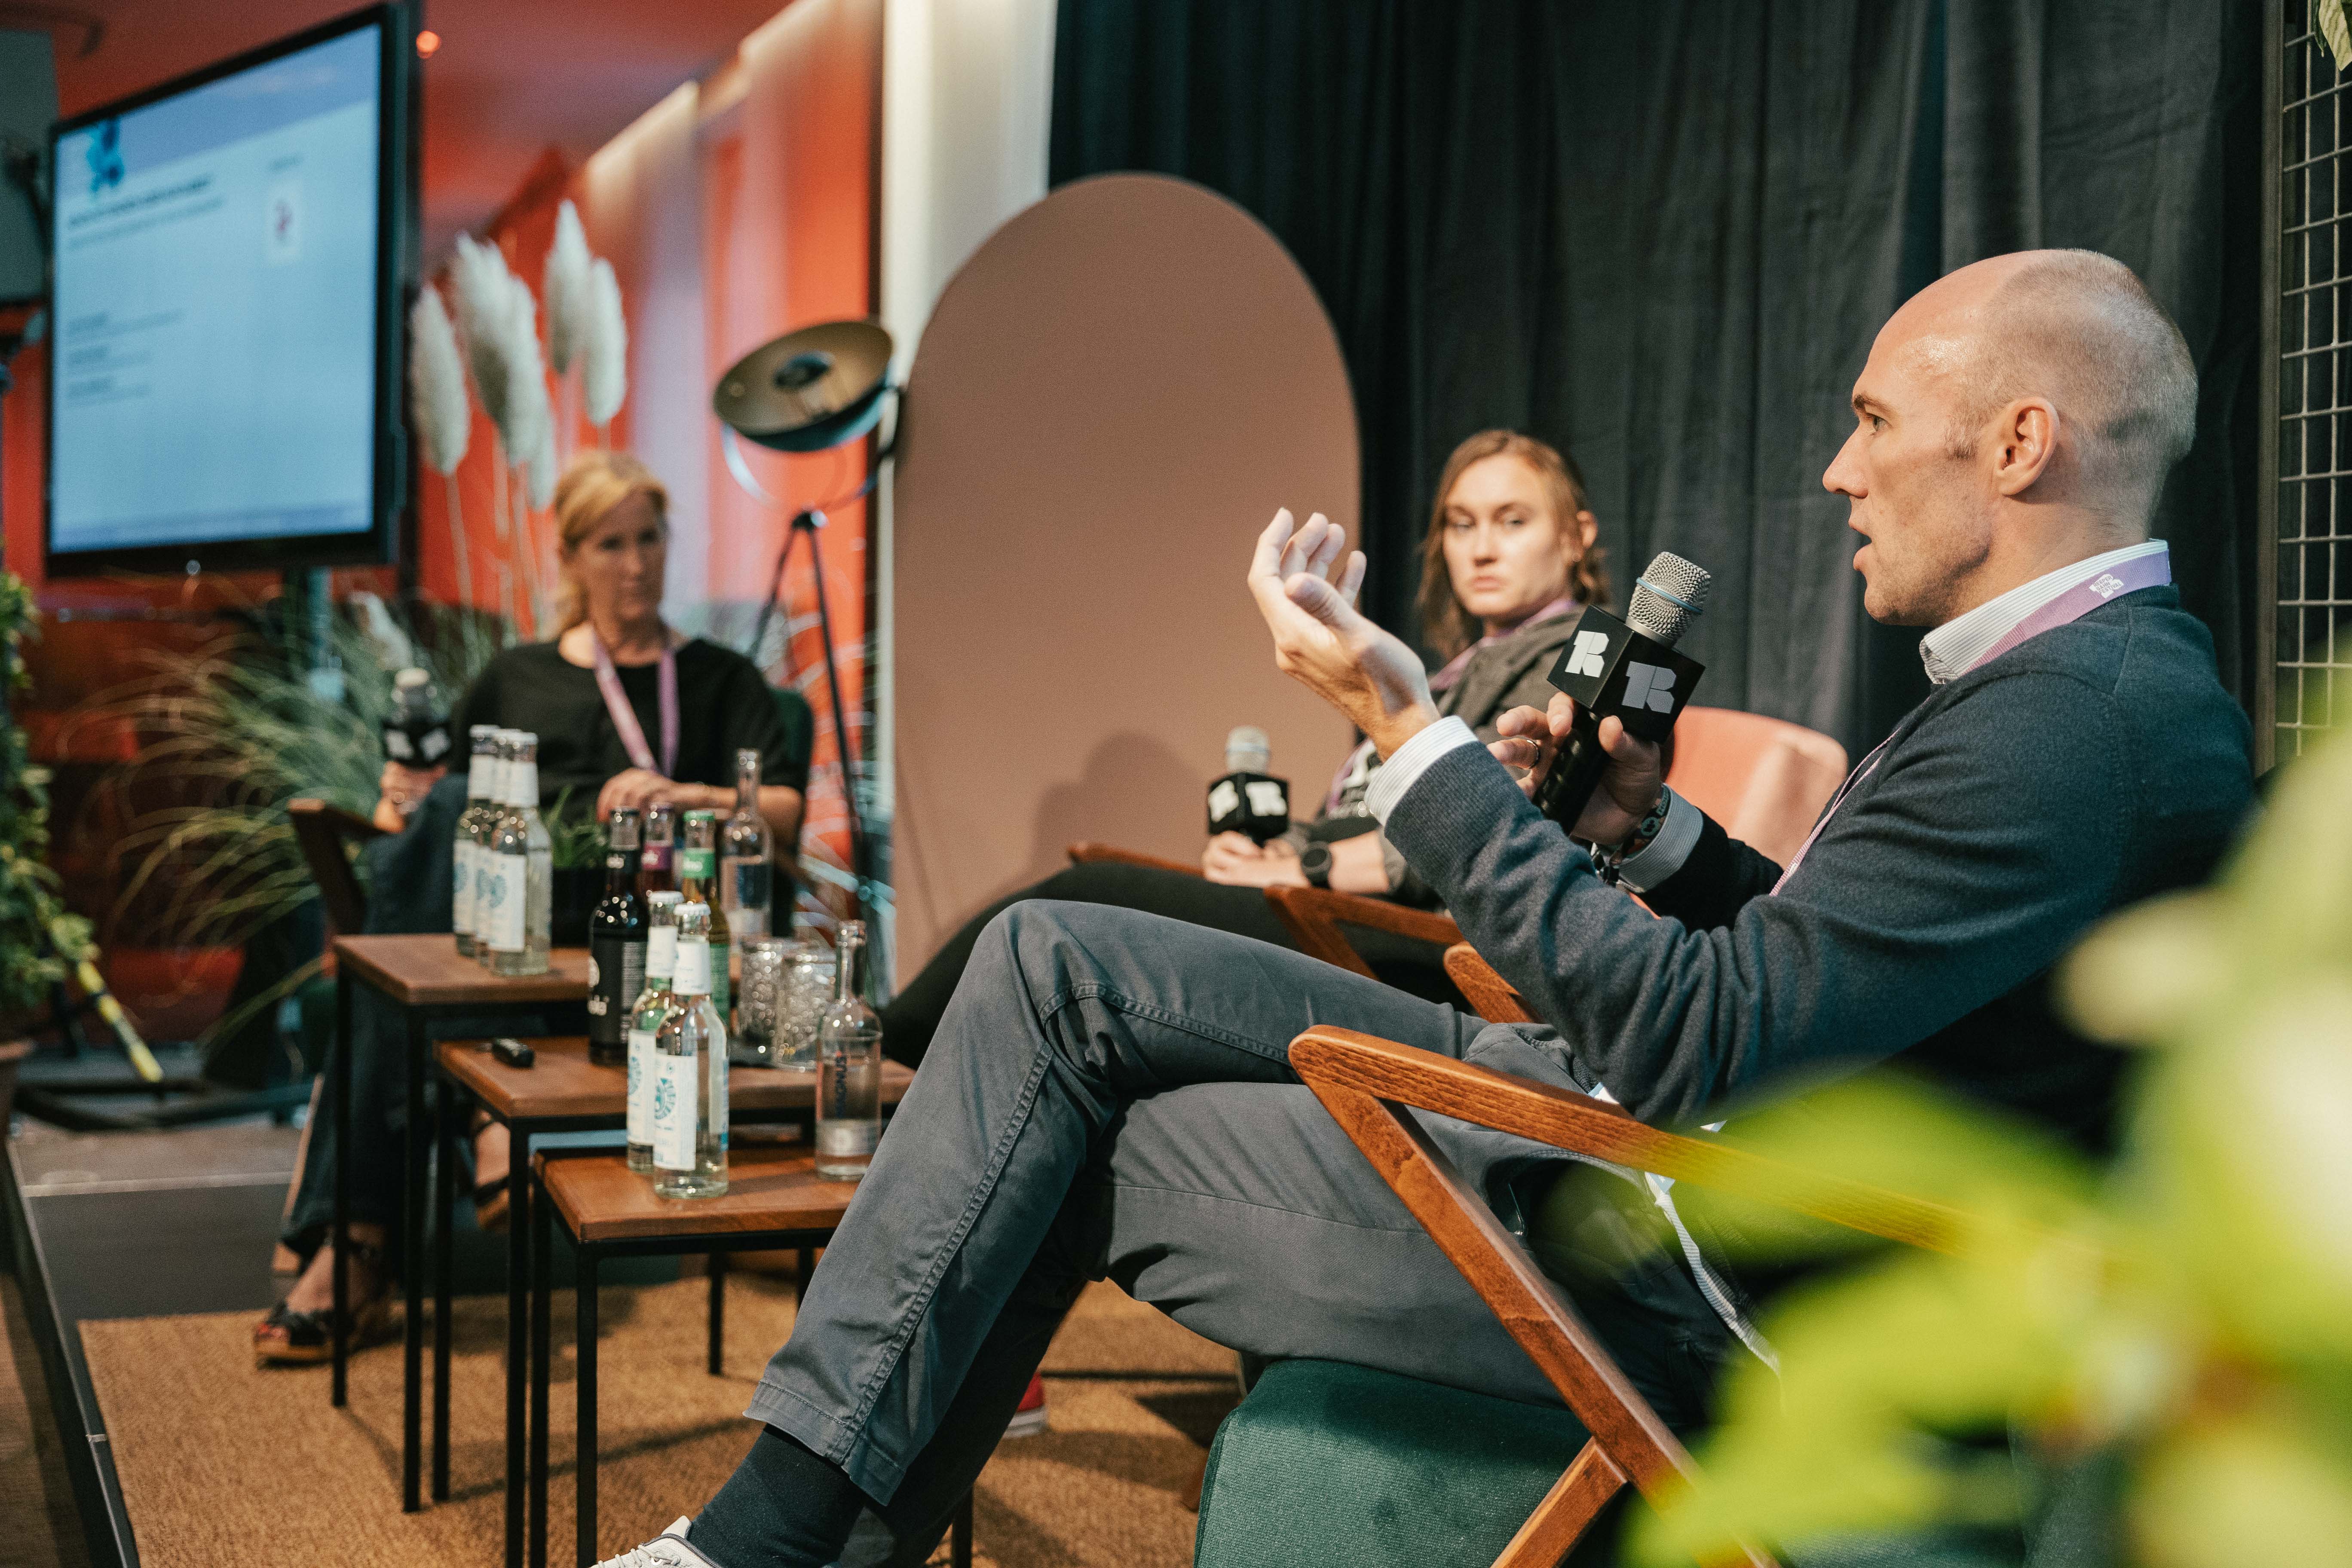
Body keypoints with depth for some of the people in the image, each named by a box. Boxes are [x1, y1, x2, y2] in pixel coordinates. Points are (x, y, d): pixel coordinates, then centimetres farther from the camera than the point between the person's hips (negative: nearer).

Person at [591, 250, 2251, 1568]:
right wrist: (1663, 836, 5)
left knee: (1080, 1146, -4)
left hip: (1675, 1269, -10)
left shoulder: (2090, 720, -22)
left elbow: (1702, 1046, -27)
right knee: (1051, 964, 5)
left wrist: (1407, 730, -23)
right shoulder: (2079, 674, 10)